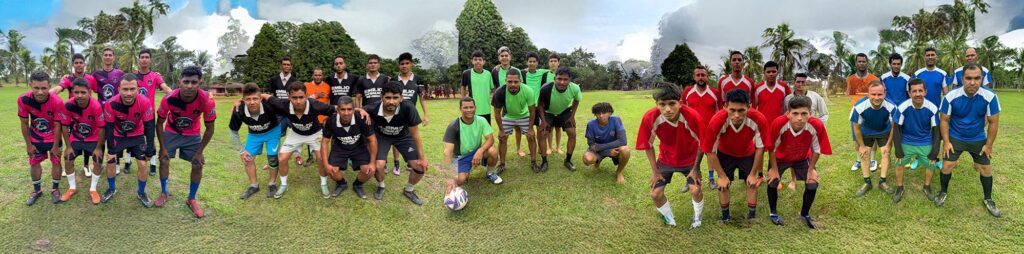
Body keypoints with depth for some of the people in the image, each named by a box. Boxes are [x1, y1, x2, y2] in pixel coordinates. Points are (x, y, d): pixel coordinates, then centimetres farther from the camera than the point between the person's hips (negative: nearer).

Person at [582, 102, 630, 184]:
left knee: (625, 149, -35)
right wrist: (609, 152, -29)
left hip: (615, 148, -1)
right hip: (598, 150, 1)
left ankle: (618, 172, -5)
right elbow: (591, 144, -15)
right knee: (587, 159, -31)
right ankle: (597, 161, 10)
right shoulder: (591, 124, -20)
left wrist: (599, 147, -32)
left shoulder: (616, 120, -24)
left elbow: (622, 141, -30)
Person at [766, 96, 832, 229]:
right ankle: (773, 213, 21)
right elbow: (772, 148, -22)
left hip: (802, 159, 1)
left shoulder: (816, 126, -36)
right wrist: (774, 169, -13)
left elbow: (816, 150, -15)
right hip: (780, 158, -1)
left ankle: (805, 214, 22)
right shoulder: (778, 124, -40)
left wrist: (811, 169, -8)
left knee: (812, 184, -4)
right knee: (772, 182, -6)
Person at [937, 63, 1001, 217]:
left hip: (978, 139, 1)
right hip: (955, 138, -1)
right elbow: (944, 120, -10)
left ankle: (988, 200, 28)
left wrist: (988, 145, -4)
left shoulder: (990, 97, -21)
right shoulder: (951, 96, -23)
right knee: (947, 166, -3)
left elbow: (993, 123, -9)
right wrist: (946, 142, -11)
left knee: (986, 169, 8)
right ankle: (943, 192, 21)